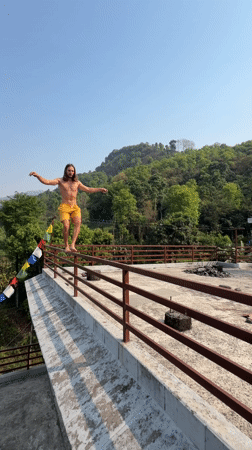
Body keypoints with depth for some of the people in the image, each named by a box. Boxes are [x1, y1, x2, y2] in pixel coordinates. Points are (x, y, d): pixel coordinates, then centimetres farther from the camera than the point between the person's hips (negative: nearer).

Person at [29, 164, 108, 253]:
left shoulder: (77, 182, 17)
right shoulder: (60, 181, 9)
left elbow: (88, 189, 27)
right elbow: (46, 182, -3)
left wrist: (100, 189, 26)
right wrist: (37, 176, -19)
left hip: (75, 207, 3)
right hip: (64, 207, -2)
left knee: (78, 223, -23)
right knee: (66, 226, -19)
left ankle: (72, 245, -29)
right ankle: (66, 246, -2)